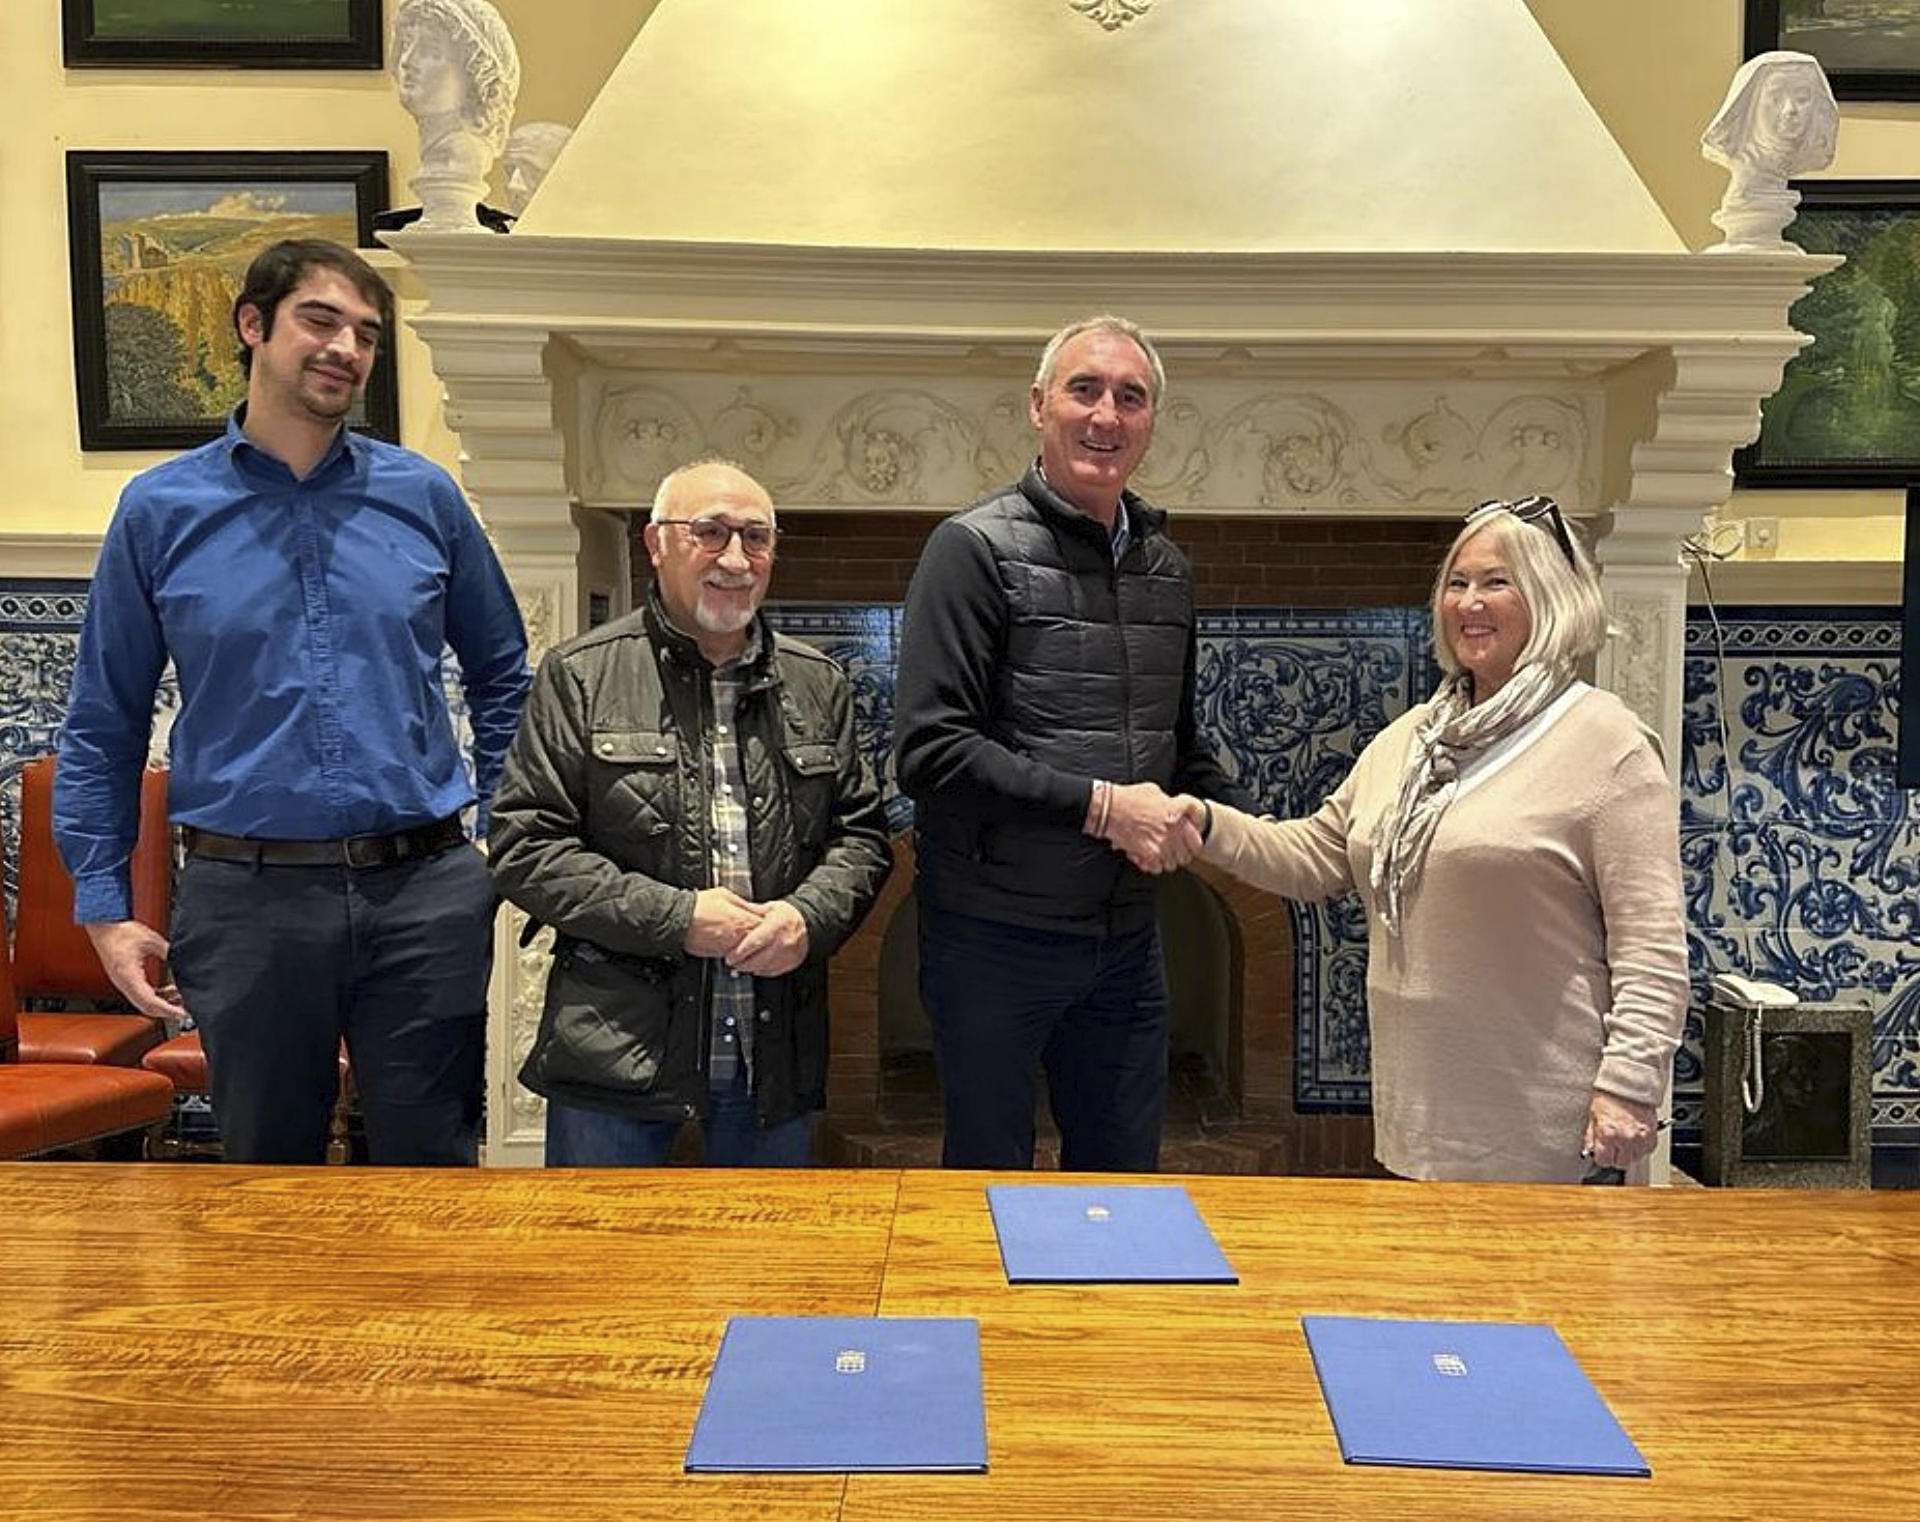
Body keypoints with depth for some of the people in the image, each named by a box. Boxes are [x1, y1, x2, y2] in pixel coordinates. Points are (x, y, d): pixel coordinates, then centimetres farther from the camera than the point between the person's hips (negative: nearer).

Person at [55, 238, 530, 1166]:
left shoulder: (424, 497, 4)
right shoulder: (159, 510, 3)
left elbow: (501, 675, 13)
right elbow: (102, 724, 7)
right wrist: (103, 905, 2)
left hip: (425, 890, 0)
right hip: (247, 897, 0)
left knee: (432, 1169, 10)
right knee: (268, 1173, 15)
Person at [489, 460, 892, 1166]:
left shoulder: (818, 684, 10)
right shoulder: (580, 676, -2)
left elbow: (862, 835, 12)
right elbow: (524, 846, -6)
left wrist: (810, 916, -9)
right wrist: (675, 916, -15)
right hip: (616, 1051, -3)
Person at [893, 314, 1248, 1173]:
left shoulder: (1165, 566, 10)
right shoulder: (977, 548, -11)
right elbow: (929, 750, -20)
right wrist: (1097, 805, -20)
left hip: (1125, 934, 6)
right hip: (995, 934, -6)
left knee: (1126, 1175, 18)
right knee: (990, 1182, 12)